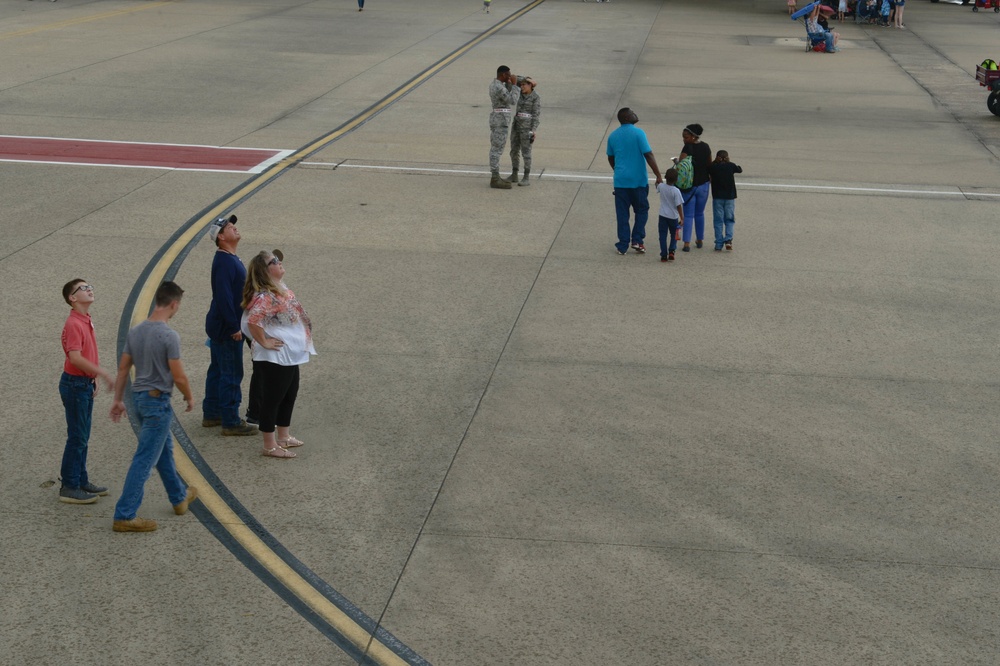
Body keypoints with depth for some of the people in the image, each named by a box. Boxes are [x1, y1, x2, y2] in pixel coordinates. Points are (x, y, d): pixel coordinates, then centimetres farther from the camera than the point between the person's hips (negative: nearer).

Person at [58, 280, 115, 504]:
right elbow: (75, 358, -28)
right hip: (75, 384, -9)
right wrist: (102, 373, -26)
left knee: (82, 437, 16)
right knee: (77, 437, -2)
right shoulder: (73, 324, -20)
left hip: (85, 384, 9)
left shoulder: (87, 320, 10)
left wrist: (94, 378, 10)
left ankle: (81, 481, 26)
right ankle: (69, 487, 6)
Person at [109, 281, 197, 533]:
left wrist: (118, 400, 15)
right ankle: (125, 516, -3)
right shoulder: (169, 336, -19)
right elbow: (178, 377, -16)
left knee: (164, 450, 24)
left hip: (138, 398, 8)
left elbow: (123, 369, 8)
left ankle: (179, 496, 40)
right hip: (158, 401, -8)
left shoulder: (135, 331, 3)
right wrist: (189, 398, 1)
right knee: (145, 460, -4)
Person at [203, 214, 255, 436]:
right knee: (231, 374, -4)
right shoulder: (224, 261, -21)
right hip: (226, 327, -11)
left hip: (220, 326, 11)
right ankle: (230, 422, 2)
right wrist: (234, 327, -25)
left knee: (218, 370, 17)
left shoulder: (230, 259, 12)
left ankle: (211, 414, 27)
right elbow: (224, 297, -26)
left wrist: (235, 324, 20)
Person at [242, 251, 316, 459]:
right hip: (274, 357, -10)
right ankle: (270, 446, 10)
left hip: (290, 354, 10)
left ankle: (283, 437, 35)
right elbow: (252, 321, -36)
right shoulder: (265, 296, -24)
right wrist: (264, 342, -24)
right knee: (272, 399, 1)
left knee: (289, 395, 21)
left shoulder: (280, 289, 8)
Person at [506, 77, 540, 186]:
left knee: (525, 152, -5)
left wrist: (534, 130, -16)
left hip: (527, 127, -7)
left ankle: (526, 179, 2)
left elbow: (537, 115, -12)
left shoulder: (536, 98, -9)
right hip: (517, 125, 7)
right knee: (514, 151, 9)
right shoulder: (522, 94, 10)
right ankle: (514, 176, 19)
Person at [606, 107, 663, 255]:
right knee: (641, 210, 14)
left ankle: (623, 246, 7)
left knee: (622, 214, 7)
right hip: (638, 180, -3)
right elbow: (649, 155, -15)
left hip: (620, 181, 4)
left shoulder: (613, 136, 5)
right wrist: (658, 176, -11)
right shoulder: (638, 133, -11)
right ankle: (637, 240, 7)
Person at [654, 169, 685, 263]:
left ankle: (664, 255, 2)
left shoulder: (661, 186, -8)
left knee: (663, 235, 6)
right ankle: (671, 251, 2)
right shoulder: (676, 191, -17)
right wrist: (682, 218, -9)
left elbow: (657, 187, 19)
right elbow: (679, 206, -15)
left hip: (663, 215, 2)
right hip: (673, 216, -2)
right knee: (674, 235, 16)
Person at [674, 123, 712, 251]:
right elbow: (710, 165, 8)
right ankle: (700, 240, 28)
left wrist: (676, 160, -2)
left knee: (688, 215, -1)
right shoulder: (706, 147, 2)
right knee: (700, 214, 20)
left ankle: (687, 243, -8)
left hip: (689, 186, -5)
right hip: (703, 184, 5)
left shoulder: (688, 147, -16)